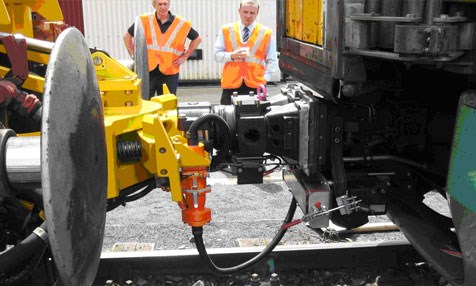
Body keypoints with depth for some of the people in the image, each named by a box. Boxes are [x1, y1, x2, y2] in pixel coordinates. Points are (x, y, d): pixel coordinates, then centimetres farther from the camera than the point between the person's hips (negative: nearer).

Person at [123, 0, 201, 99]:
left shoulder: (182, 24, -1)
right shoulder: (144, 21, 0)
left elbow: (197, 39, 13)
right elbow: (127, 36, 13)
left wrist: (185, 56, 5)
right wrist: (134, 55, 4)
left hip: (169, 73, 0)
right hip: (147, 71, 0)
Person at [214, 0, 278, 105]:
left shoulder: (265, 33, 5)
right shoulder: (226, 30, 6)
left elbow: (272, 61, 8)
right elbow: (217, 55, 4)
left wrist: (265, 79, -4)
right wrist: (232, 56, -14)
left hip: (255, 85, 0)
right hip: (231, 84, 0)